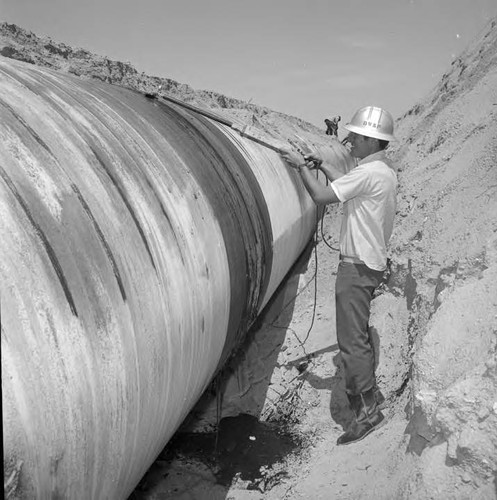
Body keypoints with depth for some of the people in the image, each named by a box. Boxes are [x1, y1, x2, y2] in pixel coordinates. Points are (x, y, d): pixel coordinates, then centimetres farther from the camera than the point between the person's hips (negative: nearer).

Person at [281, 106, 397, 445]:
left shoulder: (369, 172, -20)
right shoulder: (385, 169, 11)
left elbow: (321, 196, -20)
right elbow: (348, 185, 24)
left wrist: (302, 166, -6)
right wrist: (322, 165, 18)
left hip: (358, 265, -11)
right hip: (371, 261, 11)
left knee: (351, 340, -4)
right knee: (359, 333, 21)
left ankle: (368, 410, 6)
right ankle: (368, 390, 36)